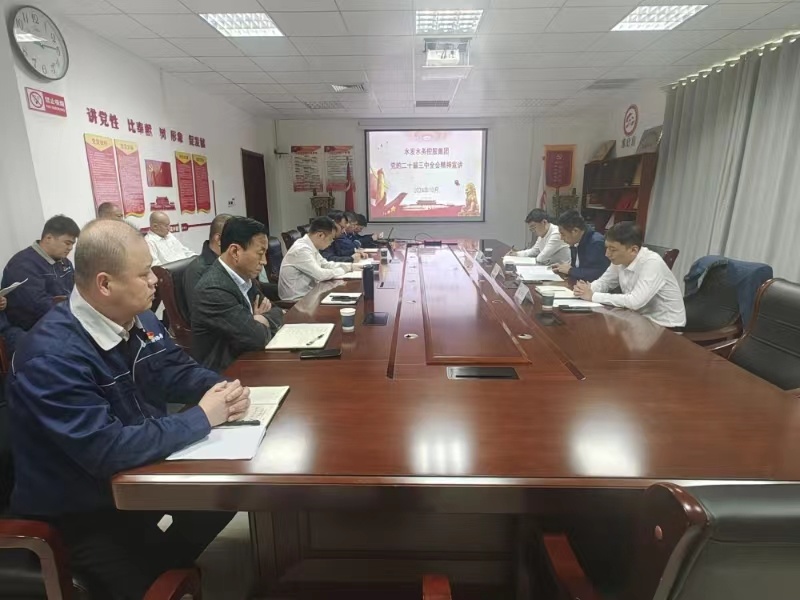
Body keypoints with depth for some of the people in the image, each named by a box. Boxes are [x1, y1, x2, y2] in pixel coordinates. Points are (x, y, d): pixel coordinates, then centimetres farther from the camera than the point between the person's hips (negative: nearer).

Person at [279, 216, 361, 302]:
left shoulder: (310, 246, 3)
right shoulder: (301, 250, -22)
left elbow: (326, 264, 15)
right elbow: (320, 275, -25)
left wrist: (351, 266, 5)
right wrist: (343, 270, -10)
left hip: (307, 293, 8)